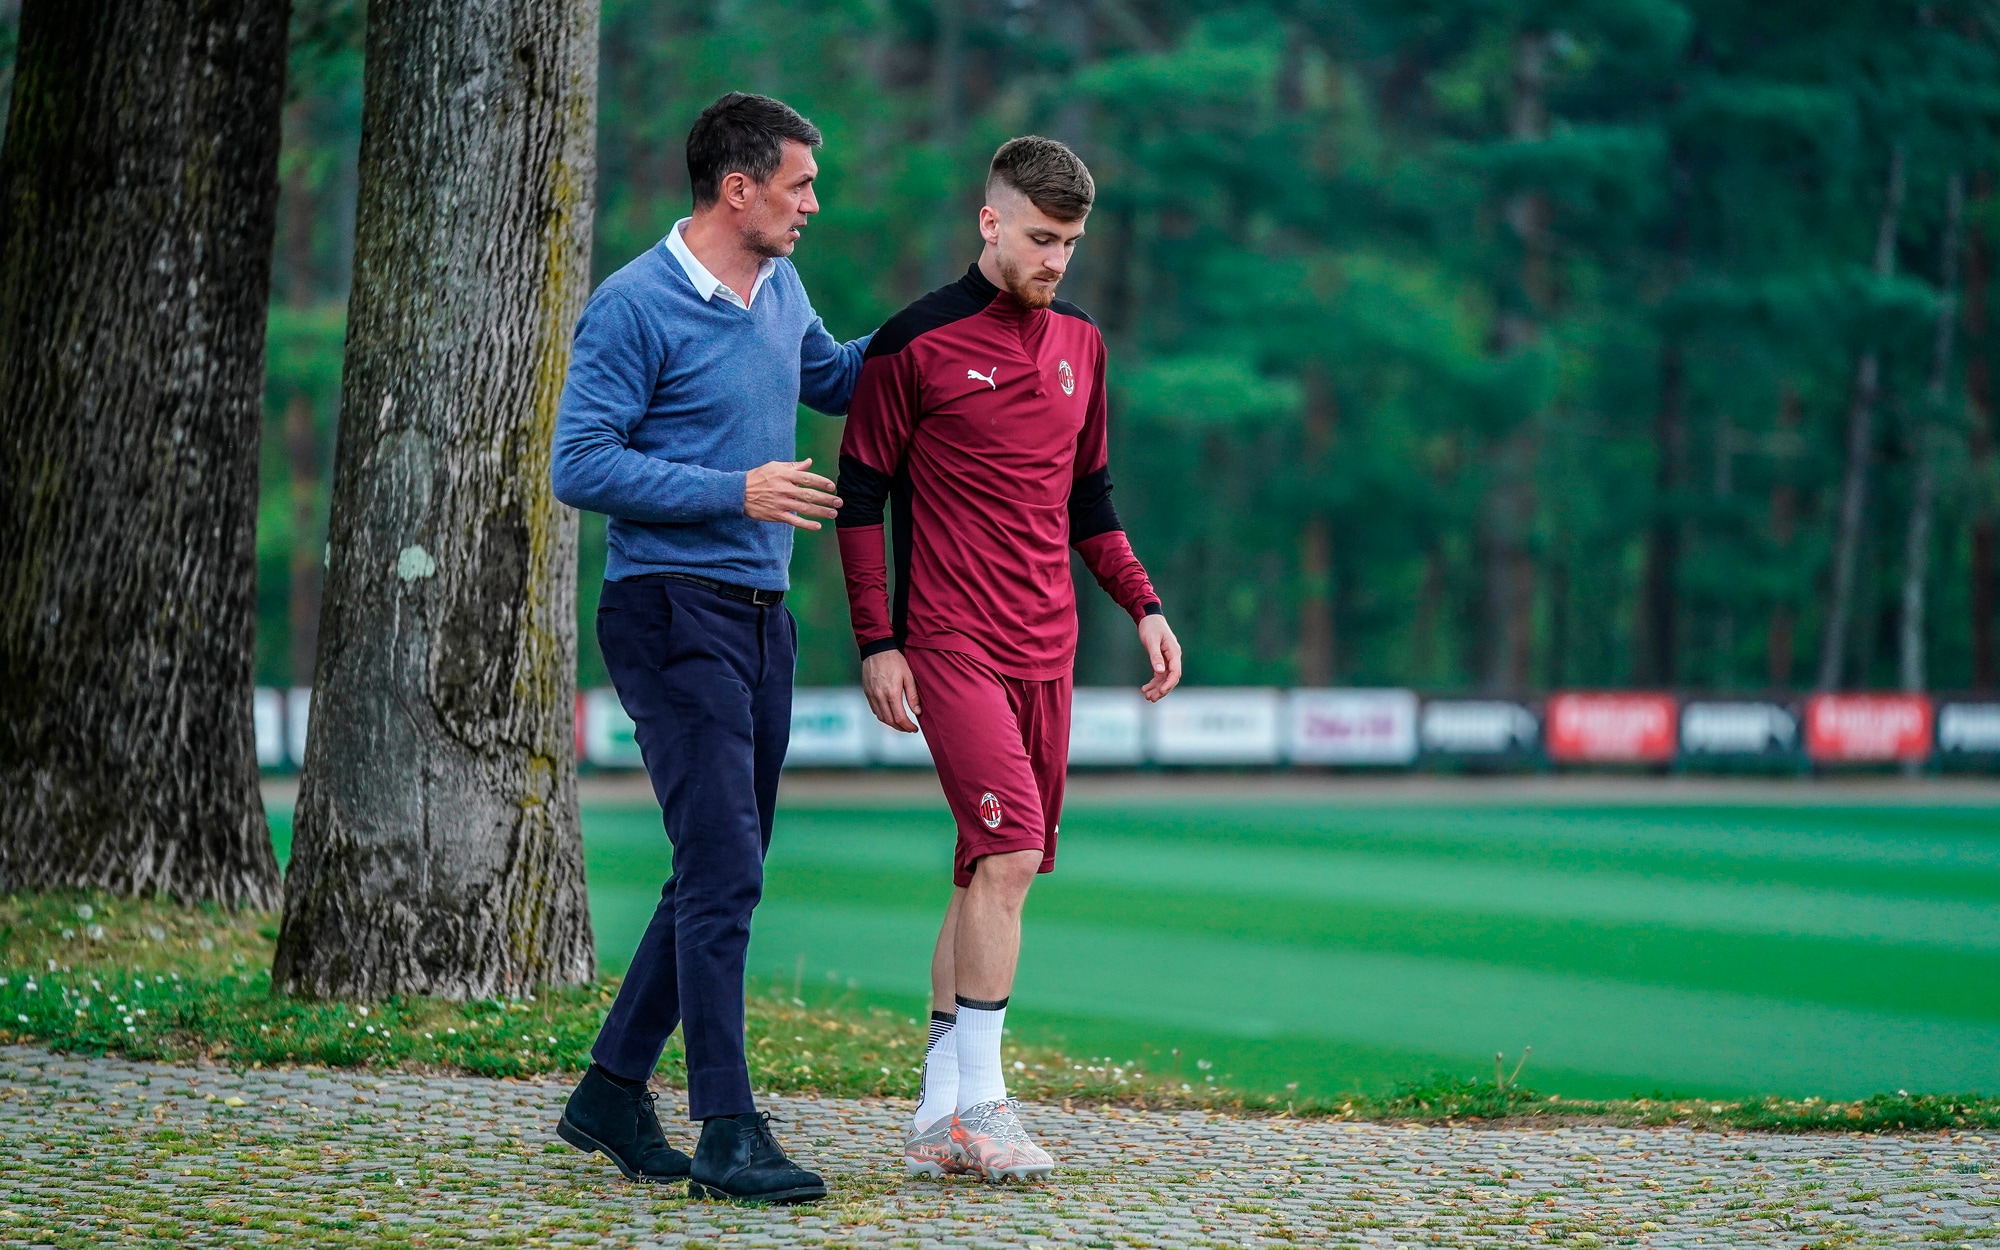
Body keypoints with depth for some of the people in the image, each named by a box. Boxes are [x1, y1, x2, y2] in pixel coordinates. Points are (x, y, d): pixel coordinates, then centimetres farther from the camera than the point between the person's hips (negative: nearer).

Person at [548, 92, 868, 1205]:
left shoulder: (780, 290, 12)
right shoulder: (636, 306, -12)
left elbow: (833, 379, 32)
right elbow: (581, 465, -15)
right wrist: (735, 492, -18)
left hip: (761, 613, 9)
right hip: (673, 612, -8)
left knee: (721, 877, 11)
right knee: (724, 872, -13)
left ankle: (614, 1091, 21)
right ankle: (728, 1133, -11)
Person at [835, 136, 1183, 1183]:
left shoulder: (1080, 346, 14)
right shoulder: (916, 344, -5)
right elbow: (861, 496, -2)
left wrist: (1143, 604, 11)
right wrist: (876, 642, -7)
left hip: (1045, 650, 6)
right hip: (950, 644, -6)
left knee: (992, 870, 6)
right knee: (1009, 849, -18)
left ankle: (939, 1112, 12)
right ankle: (978, 1104, -12)